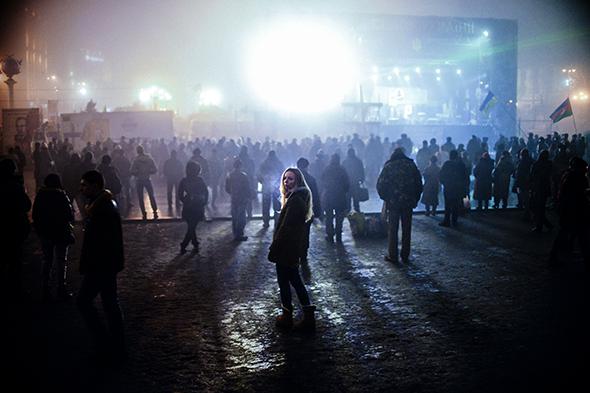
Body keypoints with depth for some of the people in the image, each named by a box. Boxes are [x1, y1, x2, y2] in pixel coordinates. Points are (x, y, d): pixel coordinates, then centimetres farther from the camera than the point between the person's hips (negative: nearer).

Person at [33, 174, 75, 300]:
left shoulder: (40, 196, -2)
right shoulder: (61, 196, -15)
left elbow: (35, 215, 3)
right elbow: (70, 216, -14)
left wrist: (39, 230, 14)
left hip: (45, 234, 4)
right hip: (60, 233, -4)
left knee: (47, 261, 15)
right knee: (61, 261, 6)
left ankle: (45, 289, 16)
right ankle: (61, 289, 6)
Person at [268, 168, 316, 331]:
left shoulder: (295, 200, -21)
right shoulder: (300, 197, 11)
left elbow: (286, 227, -23)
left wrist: (274, 248, -18)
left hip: (285, 248, -10)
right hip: (294, 248, 10)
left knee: (284, 281, 4)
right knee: (295, 280, 15)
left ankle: (287, 316, 16)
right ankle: (309, 315, 16)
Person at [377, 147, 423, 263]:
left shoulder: (388, 166, -3)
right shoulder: (411, 165, 4)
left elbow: (380, 184, -6)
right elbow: (419, 184, 6)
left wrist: (385, 197, 9)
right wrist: (415, 199, 14)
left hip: (393, 202, -2)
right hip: (408, 202, 2)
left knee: (392, 229, 4)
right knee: (406, 229, 10)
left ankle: (392, 255, 4)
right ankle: (405, 256, 13)